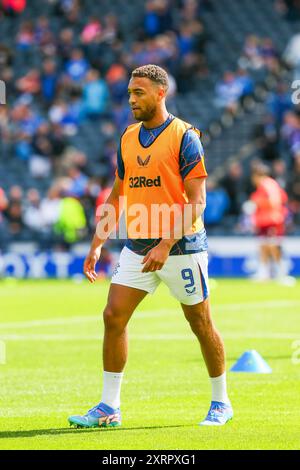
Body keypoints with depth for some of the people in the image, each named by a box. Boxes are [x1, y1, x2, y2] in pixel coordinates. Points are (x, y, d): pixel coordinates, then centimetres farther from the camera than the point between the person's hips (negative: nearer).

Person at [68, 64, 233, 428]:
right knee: (113, 316, -5)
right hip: (137, 247, 6)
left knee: (201, 323, 4)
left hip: (181, 246, -6)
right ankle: (109, 407, 0)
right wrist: (97, 245, 10)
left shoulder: (184, 136, -9)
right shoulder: (128, 138, 10)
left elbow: (197, 200, -14)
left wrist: (166, 245, -22)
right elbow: (116, 196, 17)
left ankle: (220, 403, 20)